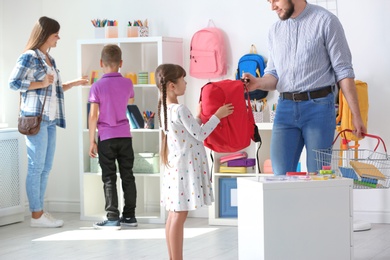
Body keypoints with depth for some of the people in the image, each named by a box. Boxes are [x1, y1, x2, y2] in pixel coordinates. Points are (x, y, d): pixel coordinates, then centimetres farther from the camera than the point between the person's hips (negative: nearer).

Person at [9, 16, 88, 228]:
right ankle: (36, 215, 0)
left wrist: (74, 84, 19)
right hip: (36, 118, -8)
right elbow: (13, 83, -12)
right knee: (36, 167, -4)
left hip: (51, 119, 9)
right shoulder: (29, 57, -6)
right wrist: (40, 84, -14)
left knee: (46, 167, 9)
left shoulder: (50, 59, 19)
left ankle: (39, 211, 15)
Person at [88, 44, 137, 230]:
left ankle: (112, 218, -1)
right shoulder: (127, 83, 1)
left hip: (106, 138, -3)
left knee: (109, 178, 1)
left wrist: (92, 141, -6)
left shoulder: (97, 86, -11)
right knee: (127, 175, 10)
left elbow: (93, 116, -12)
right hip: (125, 136, 3)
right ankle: (129, 216, 16)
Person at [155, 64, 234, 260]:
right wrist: (217, 116, -5)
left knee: (174, 214, 12)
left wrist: (197, 117, 17)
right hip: (185, 167, -9)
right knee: (179, 216, -6)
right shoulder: (180, 110, -19)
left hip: (174, 166, 9)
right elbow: (200, 135, -14)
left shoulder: (164, 109, 9)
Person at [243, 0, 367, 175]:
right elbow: (274, 75, 15)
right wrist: (259, 83, -9)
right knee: (281, 174, 0)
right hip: (285, 108, 4)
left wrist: (356, 115, -7)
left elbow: (343, 71, -4)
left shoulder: (325, 21, -2)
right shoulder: (275, 30, 14)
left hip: (318, 106, -4)